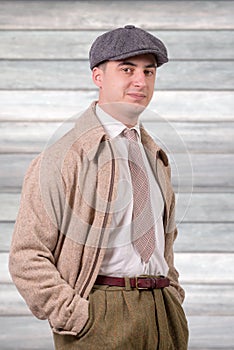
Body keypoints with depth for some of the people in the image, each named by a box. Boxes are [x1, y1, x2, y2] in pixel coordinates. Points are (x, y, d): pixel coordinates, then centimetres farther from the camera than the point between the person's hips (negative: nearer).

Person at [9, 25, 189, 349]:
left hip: (165, 318, 6)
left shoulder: (155, 156, 17)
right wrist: (77, 318, -15)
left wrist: (172, 295, 14)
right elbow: (27, 257, -9)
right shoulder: (64, 157, -5)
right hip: (101, 317, -6)